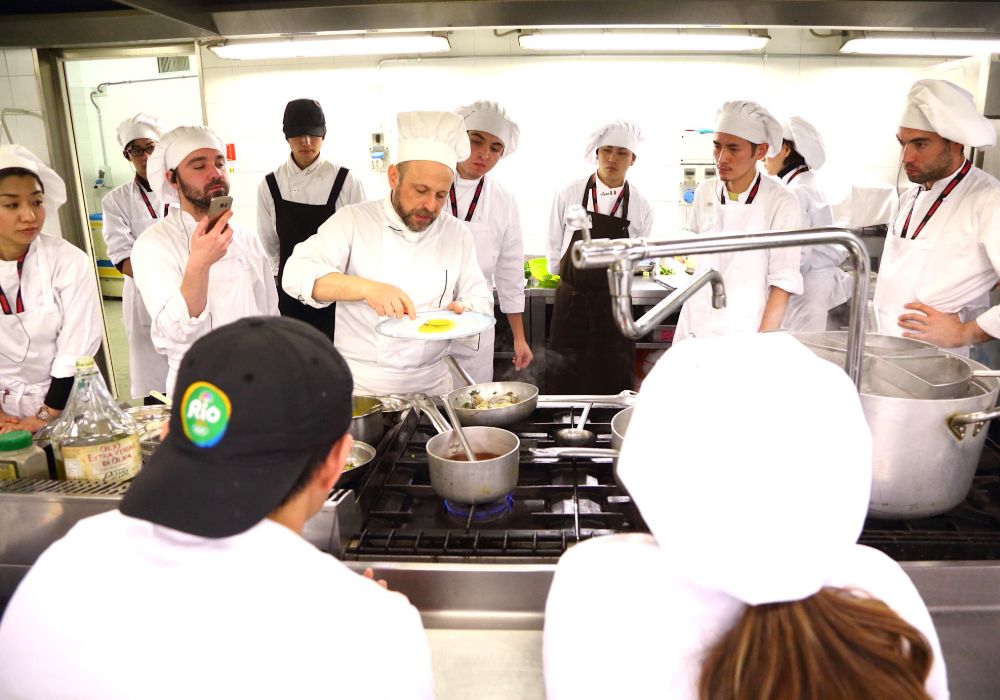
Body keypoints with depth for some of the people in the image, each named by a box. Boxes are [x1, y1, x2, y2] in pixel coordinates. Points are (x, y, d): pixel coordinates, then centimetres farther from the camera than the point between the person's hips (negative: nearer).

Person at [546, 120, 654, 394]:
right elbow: (555, 246, 8)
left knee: (612, 384, 7)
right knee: (563, 381, 7)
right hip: (570, 301, 0)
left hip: (613, 304, 0)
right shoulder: (570, 194, -3)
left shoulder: (641, 206, -2)